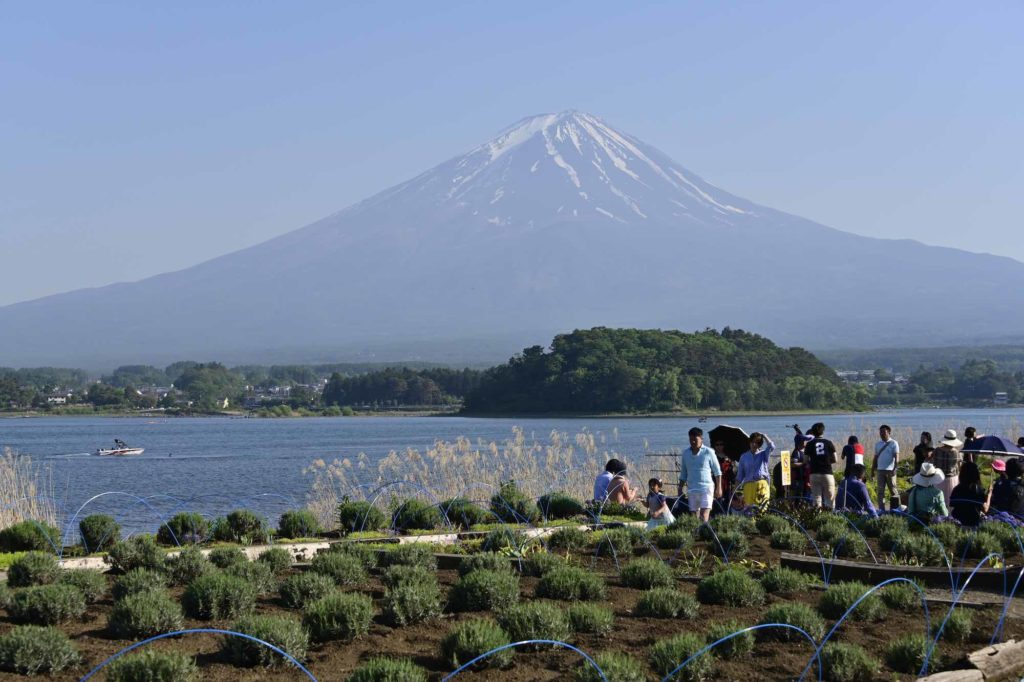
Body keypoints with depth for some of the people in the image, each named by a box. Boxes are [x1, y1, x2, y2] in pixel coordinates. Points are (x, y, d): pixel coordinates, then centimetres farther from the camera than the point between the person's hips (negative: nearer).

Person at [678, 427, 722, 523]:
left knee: (704, 515, -14)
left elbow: (717, 472, 3)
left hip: (706, 487, -4)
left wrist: (719, 488, -2)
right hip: (691, 489, 4)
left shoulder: (708, 452, -1)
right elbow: (683, 473, 18)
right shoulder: (685, 453, 9)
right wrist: (680, 488, 14)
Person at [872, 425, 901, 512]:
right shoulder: (878, 444, 16)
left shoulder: (893, 444, 1)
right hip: (880, 470, 5)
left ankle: (895, 508, 2)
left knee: (893, 490, -2)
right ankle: (881, 509, 3)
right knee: (880, 490, 2)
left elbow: (896, 457, -8)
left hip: (890, 470, -5)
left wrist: (894, 468, -21)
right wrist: (872, 469, 12)